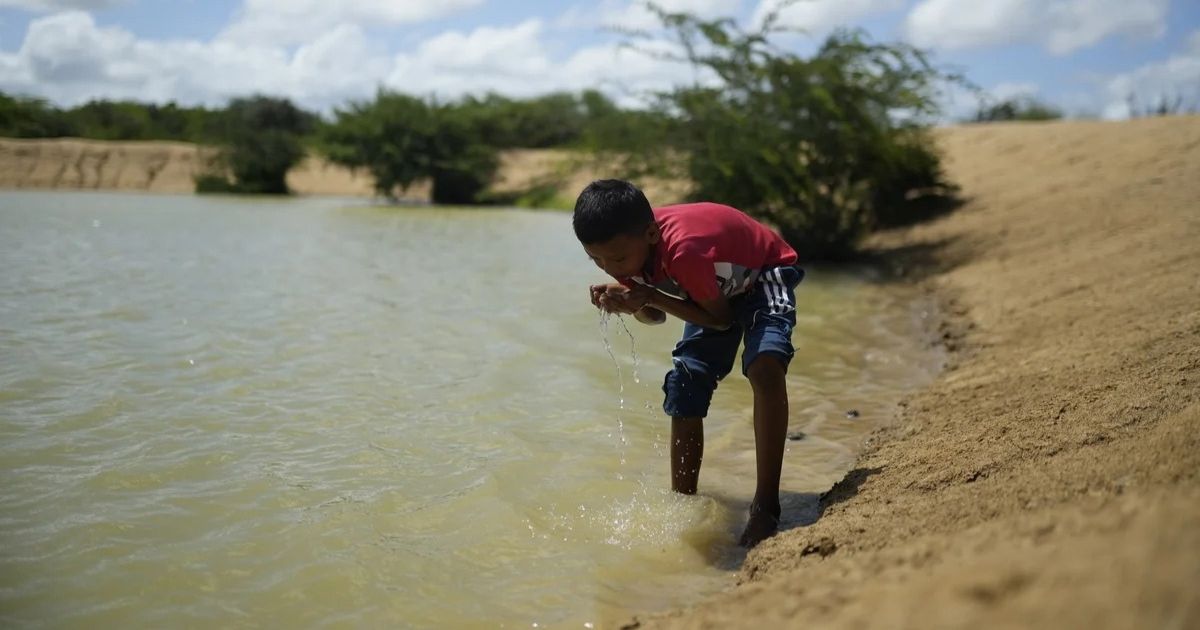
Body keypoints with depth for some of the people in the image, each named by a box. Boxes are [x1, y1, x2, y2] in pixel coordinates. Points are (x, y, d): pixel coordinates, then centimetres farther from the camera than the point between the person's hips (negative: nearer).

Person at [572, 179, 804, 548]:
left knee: (765, 366, -34)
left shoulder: (683, 251, -41)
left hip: (763, 275, -7)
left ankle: (765, 508, -29)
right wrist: (632, 303, -27)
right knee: (683, 393, 0)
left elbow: (721, 319, -26)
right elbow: (655, 316, -4)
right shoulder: (628, 246, -18)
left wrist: (651, 296, -37)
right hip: (715, 289, 7)